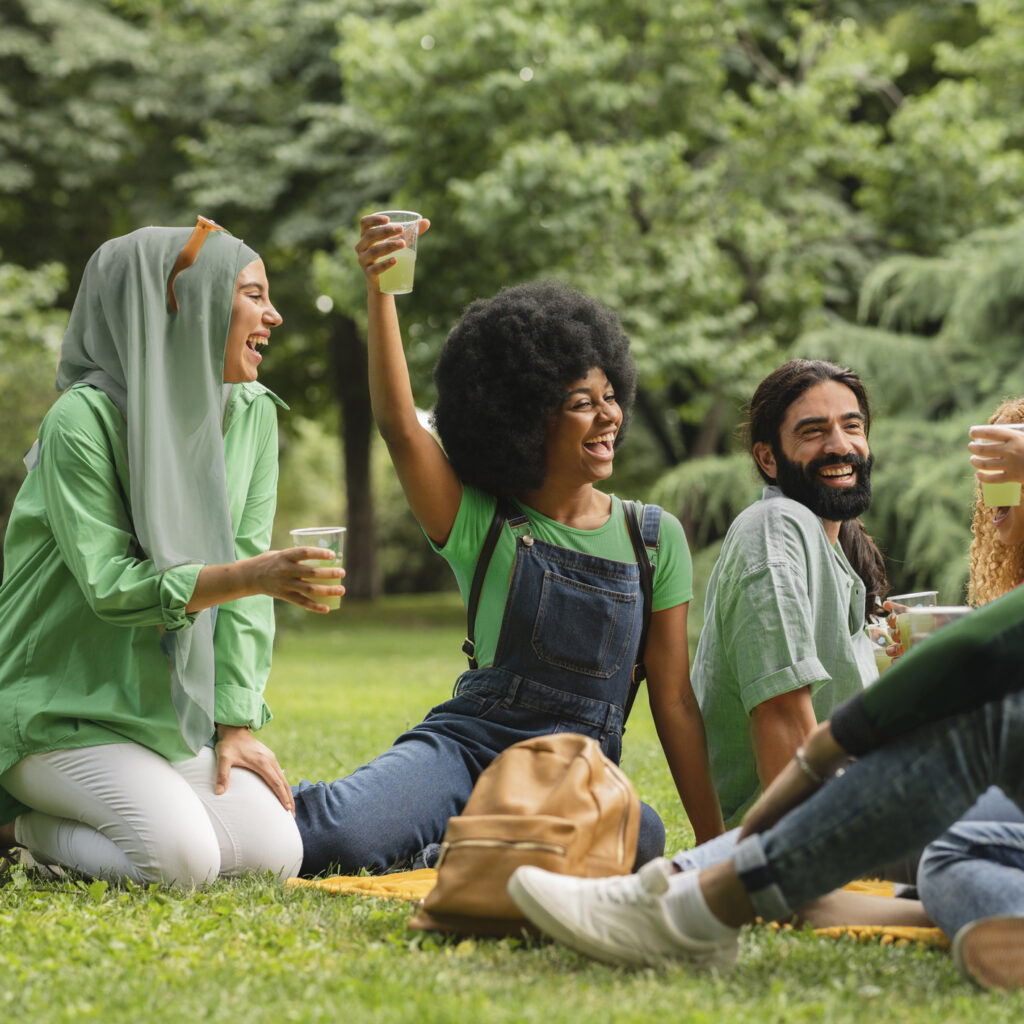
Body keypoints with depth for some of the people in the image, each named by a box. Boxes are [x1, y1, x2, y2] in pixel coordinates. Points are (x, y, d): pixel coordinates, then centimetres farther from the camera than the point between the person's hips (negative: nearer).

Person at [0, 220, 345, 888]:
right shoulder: (84, 419, -16)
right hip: (62, 704, -7)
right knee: (182, 859, -26)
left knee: (275, 854, -10)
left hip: (170, 707, 7)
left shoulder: (252, 413, 3)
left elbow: (244, 565, 2)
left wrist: (238, 721, -4)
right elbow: (110, 585, -20)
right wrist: (249, 576, -32)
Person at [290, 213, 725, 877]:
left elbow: (674, 701, 7)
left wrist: (714, 841, 4)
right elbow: (398, 422, -15)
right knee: (338, 840, -32)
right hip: (465, 738, -2)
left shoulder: (655, 537, 8)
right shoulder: (478, 521, 3)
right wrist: (379, 291, -27)